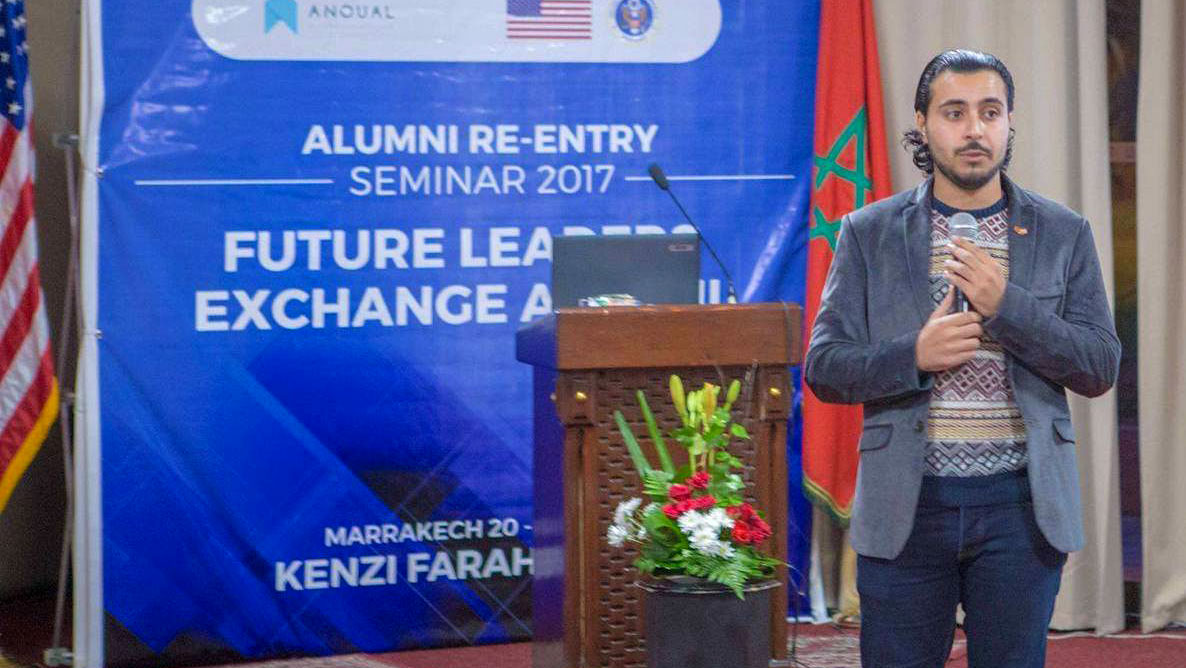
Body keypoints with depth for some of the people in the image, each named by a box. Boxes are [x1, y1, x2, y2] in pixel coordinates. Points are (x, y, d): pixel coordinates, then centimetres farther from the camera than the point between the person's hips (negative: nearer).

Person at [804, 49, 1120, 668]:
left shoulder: (1063, 234, 6)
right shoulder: (869, 234, 5)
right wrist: (914, 355, -16)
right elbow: (823, 368, 2)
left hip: (1019, 503, 0)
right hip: (906, 504, 0)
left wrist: (1007, 307, -14)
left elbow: (1100, 367, 1)